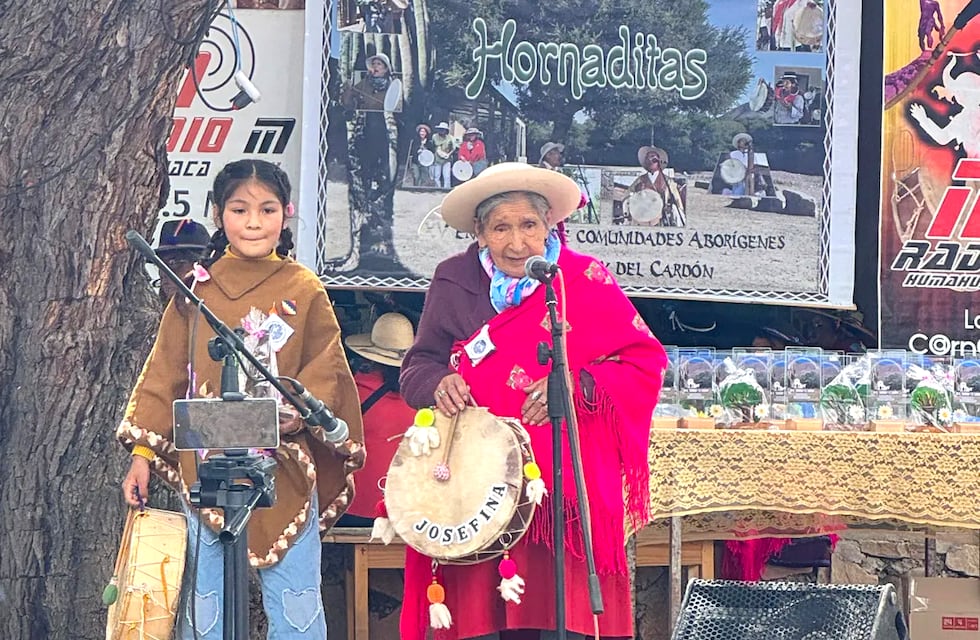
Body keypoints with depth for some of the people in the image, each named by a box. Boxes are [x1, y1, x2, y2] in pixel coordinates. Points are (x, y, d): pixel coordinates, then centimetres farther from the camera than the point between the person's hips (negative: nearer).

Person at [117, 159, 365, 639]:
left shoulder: (304, 289, 3)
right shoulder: (197, 288, 6)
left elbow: (326, 369, 2)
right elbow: (164, 374, 8)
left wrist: (299, 410, -17)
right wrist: (143, 450, 3)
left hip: (284, 466, -1)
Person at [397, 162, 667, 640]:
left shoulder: (585, 282, 1)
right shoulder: (453, 283, 9)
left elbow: (645, 363, -1)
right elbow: (418, 364, 15)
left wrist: (575, 386, -17)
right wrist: (438, 382, -9)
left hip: (567, 487, -2)